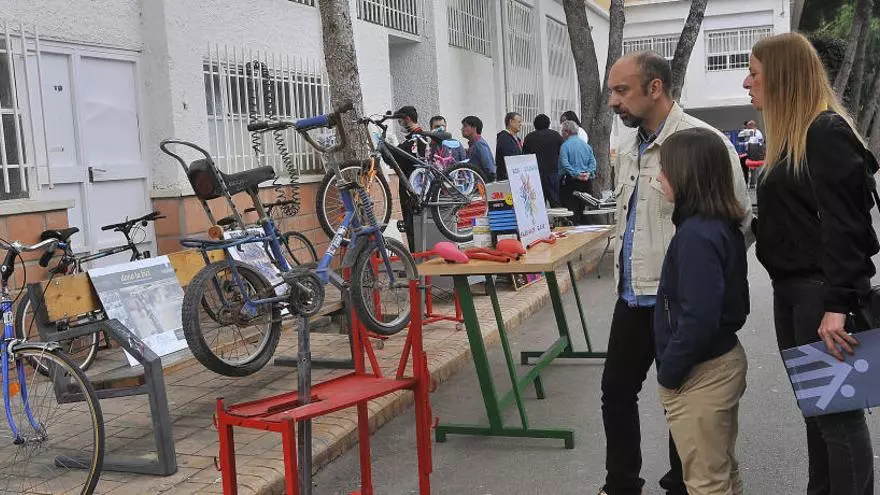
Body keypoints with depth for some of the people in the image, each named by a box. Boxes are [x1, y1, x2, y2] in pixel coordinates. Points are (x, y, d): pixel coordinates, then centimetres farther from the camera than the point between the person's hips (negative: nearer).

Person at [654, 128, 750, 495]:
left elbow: (699, 318, -29)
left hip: (700, 374, -9)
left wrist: (668, 372, -17)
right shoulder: (724, 225, 4)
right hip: (724, 360, 9)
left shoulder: (696, 235, -24)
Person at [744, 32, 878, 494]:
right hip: (792, 290, 9)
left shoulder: (826, 132, -14)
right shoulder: (791, 136, 15)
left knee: (839, 412, -2)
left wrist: (837, 304, -26)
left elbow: (843, 224, -21)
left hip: (823, 293, -9)